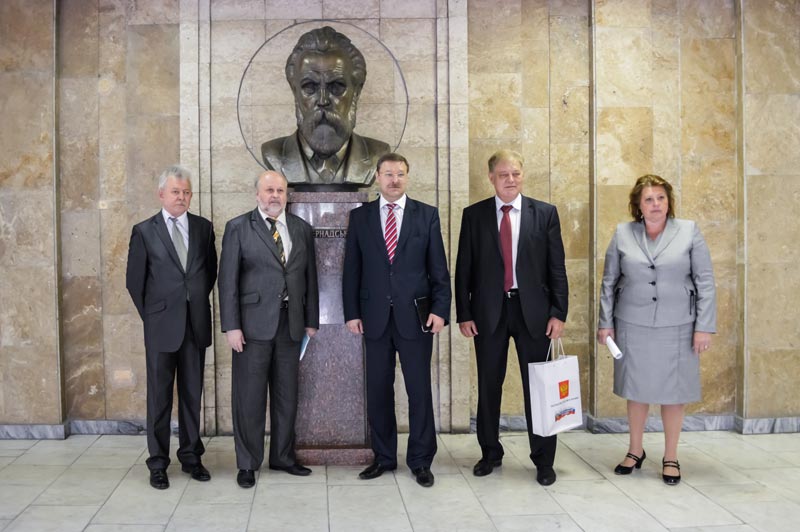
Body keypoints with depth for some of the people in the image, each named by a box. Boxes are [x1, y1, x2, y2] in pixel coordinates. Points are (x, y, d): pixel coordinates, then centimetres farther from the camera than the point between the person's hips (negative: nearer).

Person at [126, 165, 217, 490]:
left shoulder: (203, 227, 6)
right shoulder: (145, 231, -1)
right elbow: (134, 280, 3)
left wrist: (198, 302, 9)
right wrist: (151, 315, 4)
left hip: (196, 323, 3)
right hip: (161, 325, -2)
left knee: (192, 394, 10)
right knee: (159, 396, 4)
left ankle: (191, 457, 21)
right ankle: (158, 464, 13)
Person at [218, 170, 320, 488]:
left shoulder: (302, 229, 11)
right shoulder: (238, 228, -1)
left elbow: (310, 277, 12)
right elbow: (228, 280, -5)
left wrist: (311, 320, 9)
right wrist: (231, 326, -11)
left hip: (291, 323, 4)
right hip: (253, 323, -4)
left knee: (287, 395, 11)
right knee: (250, 397, 2)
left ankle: (282, 457, 25)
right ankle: (247, 464, 15)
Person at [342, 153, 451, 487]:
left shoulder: (427, 215, 4)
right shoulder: (360, 216, 7)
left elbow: (439, 268, 2)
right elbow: (352, 269, 6)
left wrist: (440, 309, -7)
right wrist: (351, 313, 0)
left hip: (415, 316, -1)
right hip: (375, 317, 1)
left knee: (419, 390, 3)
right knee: (378, 391, 8)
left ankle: (420, 460, 15)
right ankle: (384, 457, 21)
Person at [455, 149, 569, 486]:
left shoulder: (545, 213, 3)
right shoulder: (474, 215, 3)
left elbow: (557, 268, 2)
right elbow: (463, 269, 3)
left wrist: (558, 313, -5)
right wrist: (464, 314, -3)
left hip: (532, 310, 0)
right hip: (488, 311, 1)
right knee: (488, 386, 10)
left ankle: (543, 460, 18)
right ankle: (490, 453, 26)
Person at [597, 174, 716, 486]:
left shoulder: (689, 231, -2)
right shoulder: (622, 234, 1)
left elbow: (705, 281, -2)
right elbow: (609, 282, 6)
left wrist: (704, 326, -7)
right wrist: (606, 322, 4)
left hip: (676, 328, -1)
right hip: (633, 326, 1)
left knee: (673, 391, 7)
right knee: (636, 389, 11)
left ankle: (670, 458, 23)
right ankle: (635, 451, 29)